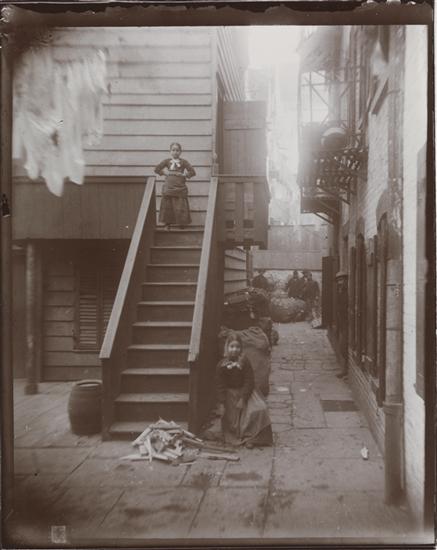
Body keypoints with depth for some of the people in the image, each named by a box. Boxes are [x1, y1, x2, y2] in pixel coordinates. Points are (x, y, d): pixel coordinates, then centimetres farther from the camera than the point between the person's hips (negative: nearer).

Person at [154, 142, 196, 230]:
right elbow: (156, 169, 6)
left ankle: (182, 224, 12)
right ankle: (167, 224, 16)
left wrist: (184, 175, -6)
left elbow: (193, 172, -3)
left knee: (180, 208, -2)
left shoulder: (183, 162, 2)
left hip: (180, 189, -1)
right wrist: (164, 172, -1)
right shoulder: (167, 161, 6)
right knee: (167, 207, 4)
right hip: (168, 189, 2)